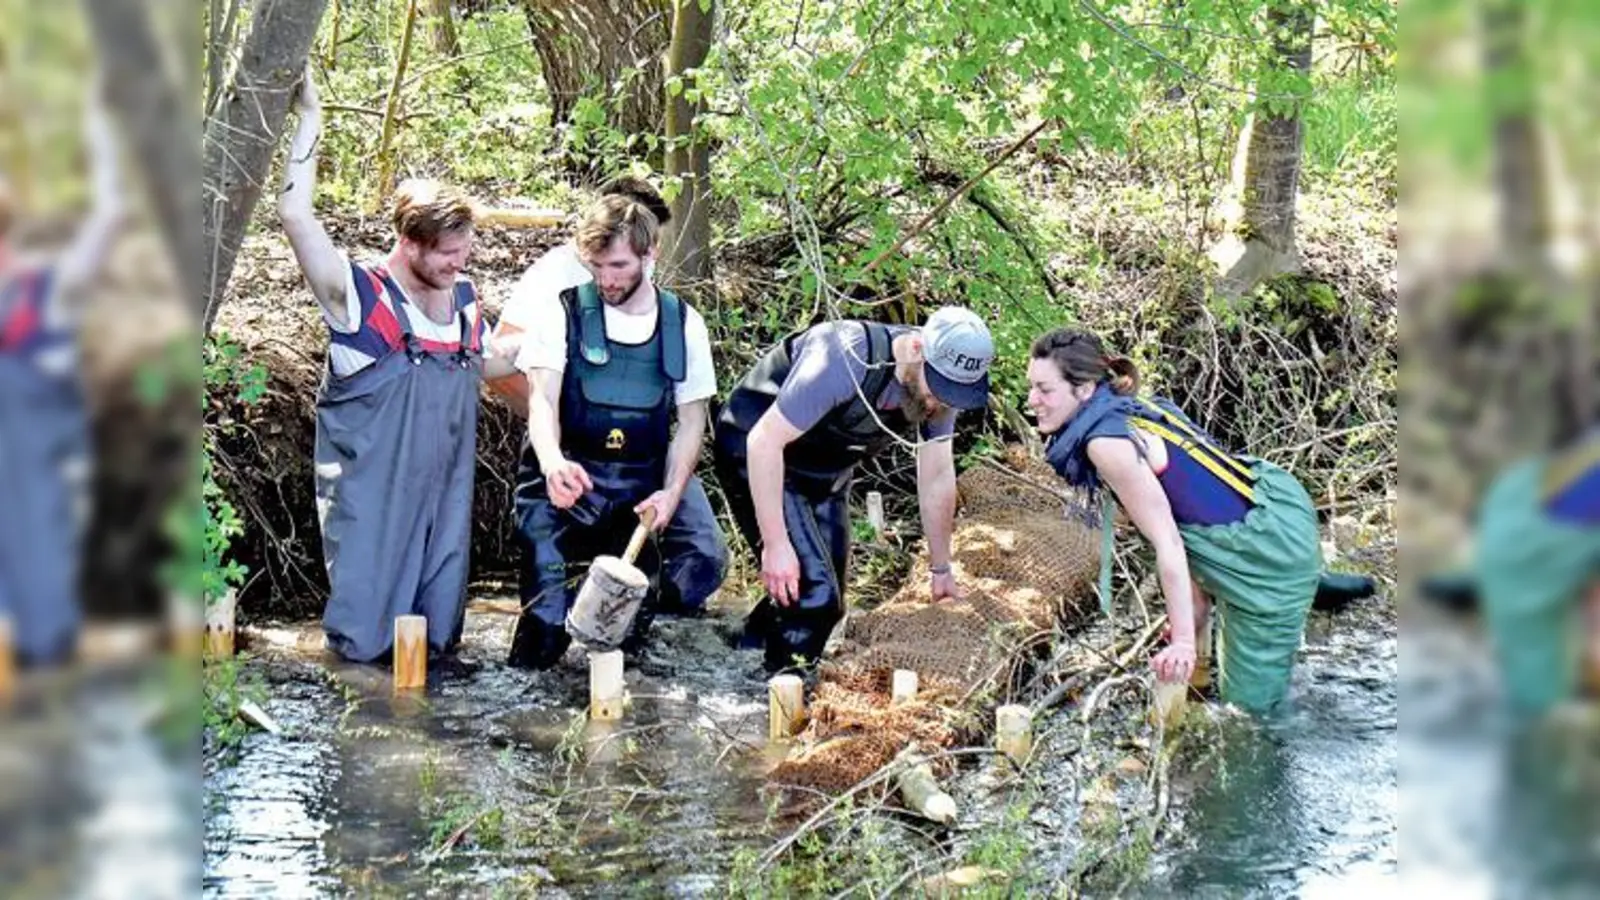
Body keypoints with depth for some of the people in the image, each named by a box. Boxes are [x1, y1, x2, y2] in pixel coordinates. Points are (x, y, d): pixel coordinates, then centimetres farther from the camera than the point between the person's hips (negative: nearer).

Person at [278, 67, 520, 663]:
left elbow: (486, 363, 25)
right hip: (371, 496, -5)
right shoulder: (357, 295, -12)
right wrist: (309, 121, -21)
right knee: (366, 642, -3)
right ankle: (360, 639, 26)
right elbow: (295, 215, -24)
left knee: (439, 636, 10)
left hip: (444, 495, 5)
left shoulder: (463, 298, 7)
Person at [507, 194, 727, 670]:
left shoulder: (684, 324, 6)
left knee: (705, 557, -18)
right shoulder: (560, 312, -1)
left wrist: (672, 493, -11)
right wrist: (552, 461, -34)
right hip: (569, 480, -3)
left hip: (646, 480, 3)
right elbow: (542, 398, -12)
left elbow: (691, 419, 6)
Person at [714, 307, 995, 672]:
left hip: (828, 473, 7)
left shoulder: (942, 382, -15)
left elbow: (937, 478, -2)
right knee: (813, 594, -19)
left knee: (827, 605, 11)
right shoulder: (846, 361, -36)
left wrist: (941, 570, 3)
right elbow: (764, 441, -33)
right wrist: (775, 544, -34)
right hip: (757, 457, -7)